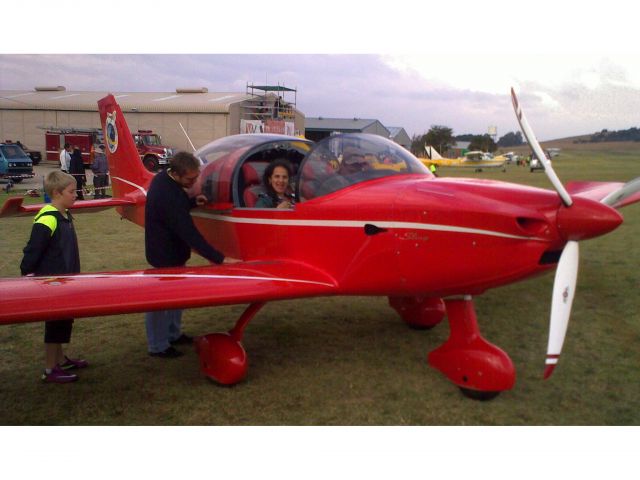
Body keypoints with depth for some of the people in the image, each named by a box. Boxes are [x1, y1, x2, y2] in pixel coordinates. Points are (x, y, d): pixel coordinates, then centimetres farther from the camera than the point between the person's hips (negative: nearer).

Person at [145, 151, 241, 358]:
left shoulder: (163, 178, -2)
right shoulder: (169, 196, -32)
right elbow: (189, 233, -33)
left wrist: (192, 201, -3)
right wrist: (219, 258, -32)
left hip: (170, 250, 10)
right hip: (165, 255, -10)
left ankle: (173, 333, 37)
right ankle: (158, 346, 18)